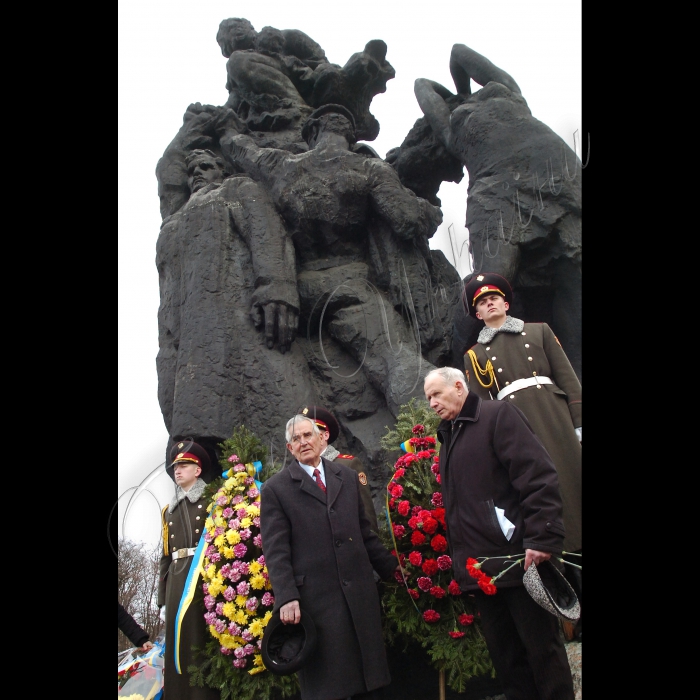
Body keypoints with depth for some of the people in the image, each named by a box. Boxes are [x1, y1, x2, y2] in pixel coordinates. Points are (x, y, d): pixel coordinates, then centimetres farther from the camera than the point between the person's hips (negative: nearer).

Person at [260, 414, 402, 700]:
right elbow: (276, 551, -6)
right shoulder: (276, 488, 0)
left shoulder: (347, 476, 12)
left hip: (360, 592, 4)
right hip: (315, 599, -4)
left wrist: (392, 567, 17)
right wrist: (286, 598, -15)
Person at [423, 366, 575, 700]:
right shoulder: (448, 436, 18)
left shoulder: (499, 415, -4)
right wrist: (460, 560, 14)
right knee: (504, 655, 12)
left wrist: (542, 538, -21)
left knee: (543, 648, 3)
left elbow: (538, 477, -14)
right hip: (479, 568, 7)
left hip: (518, 559, -7)